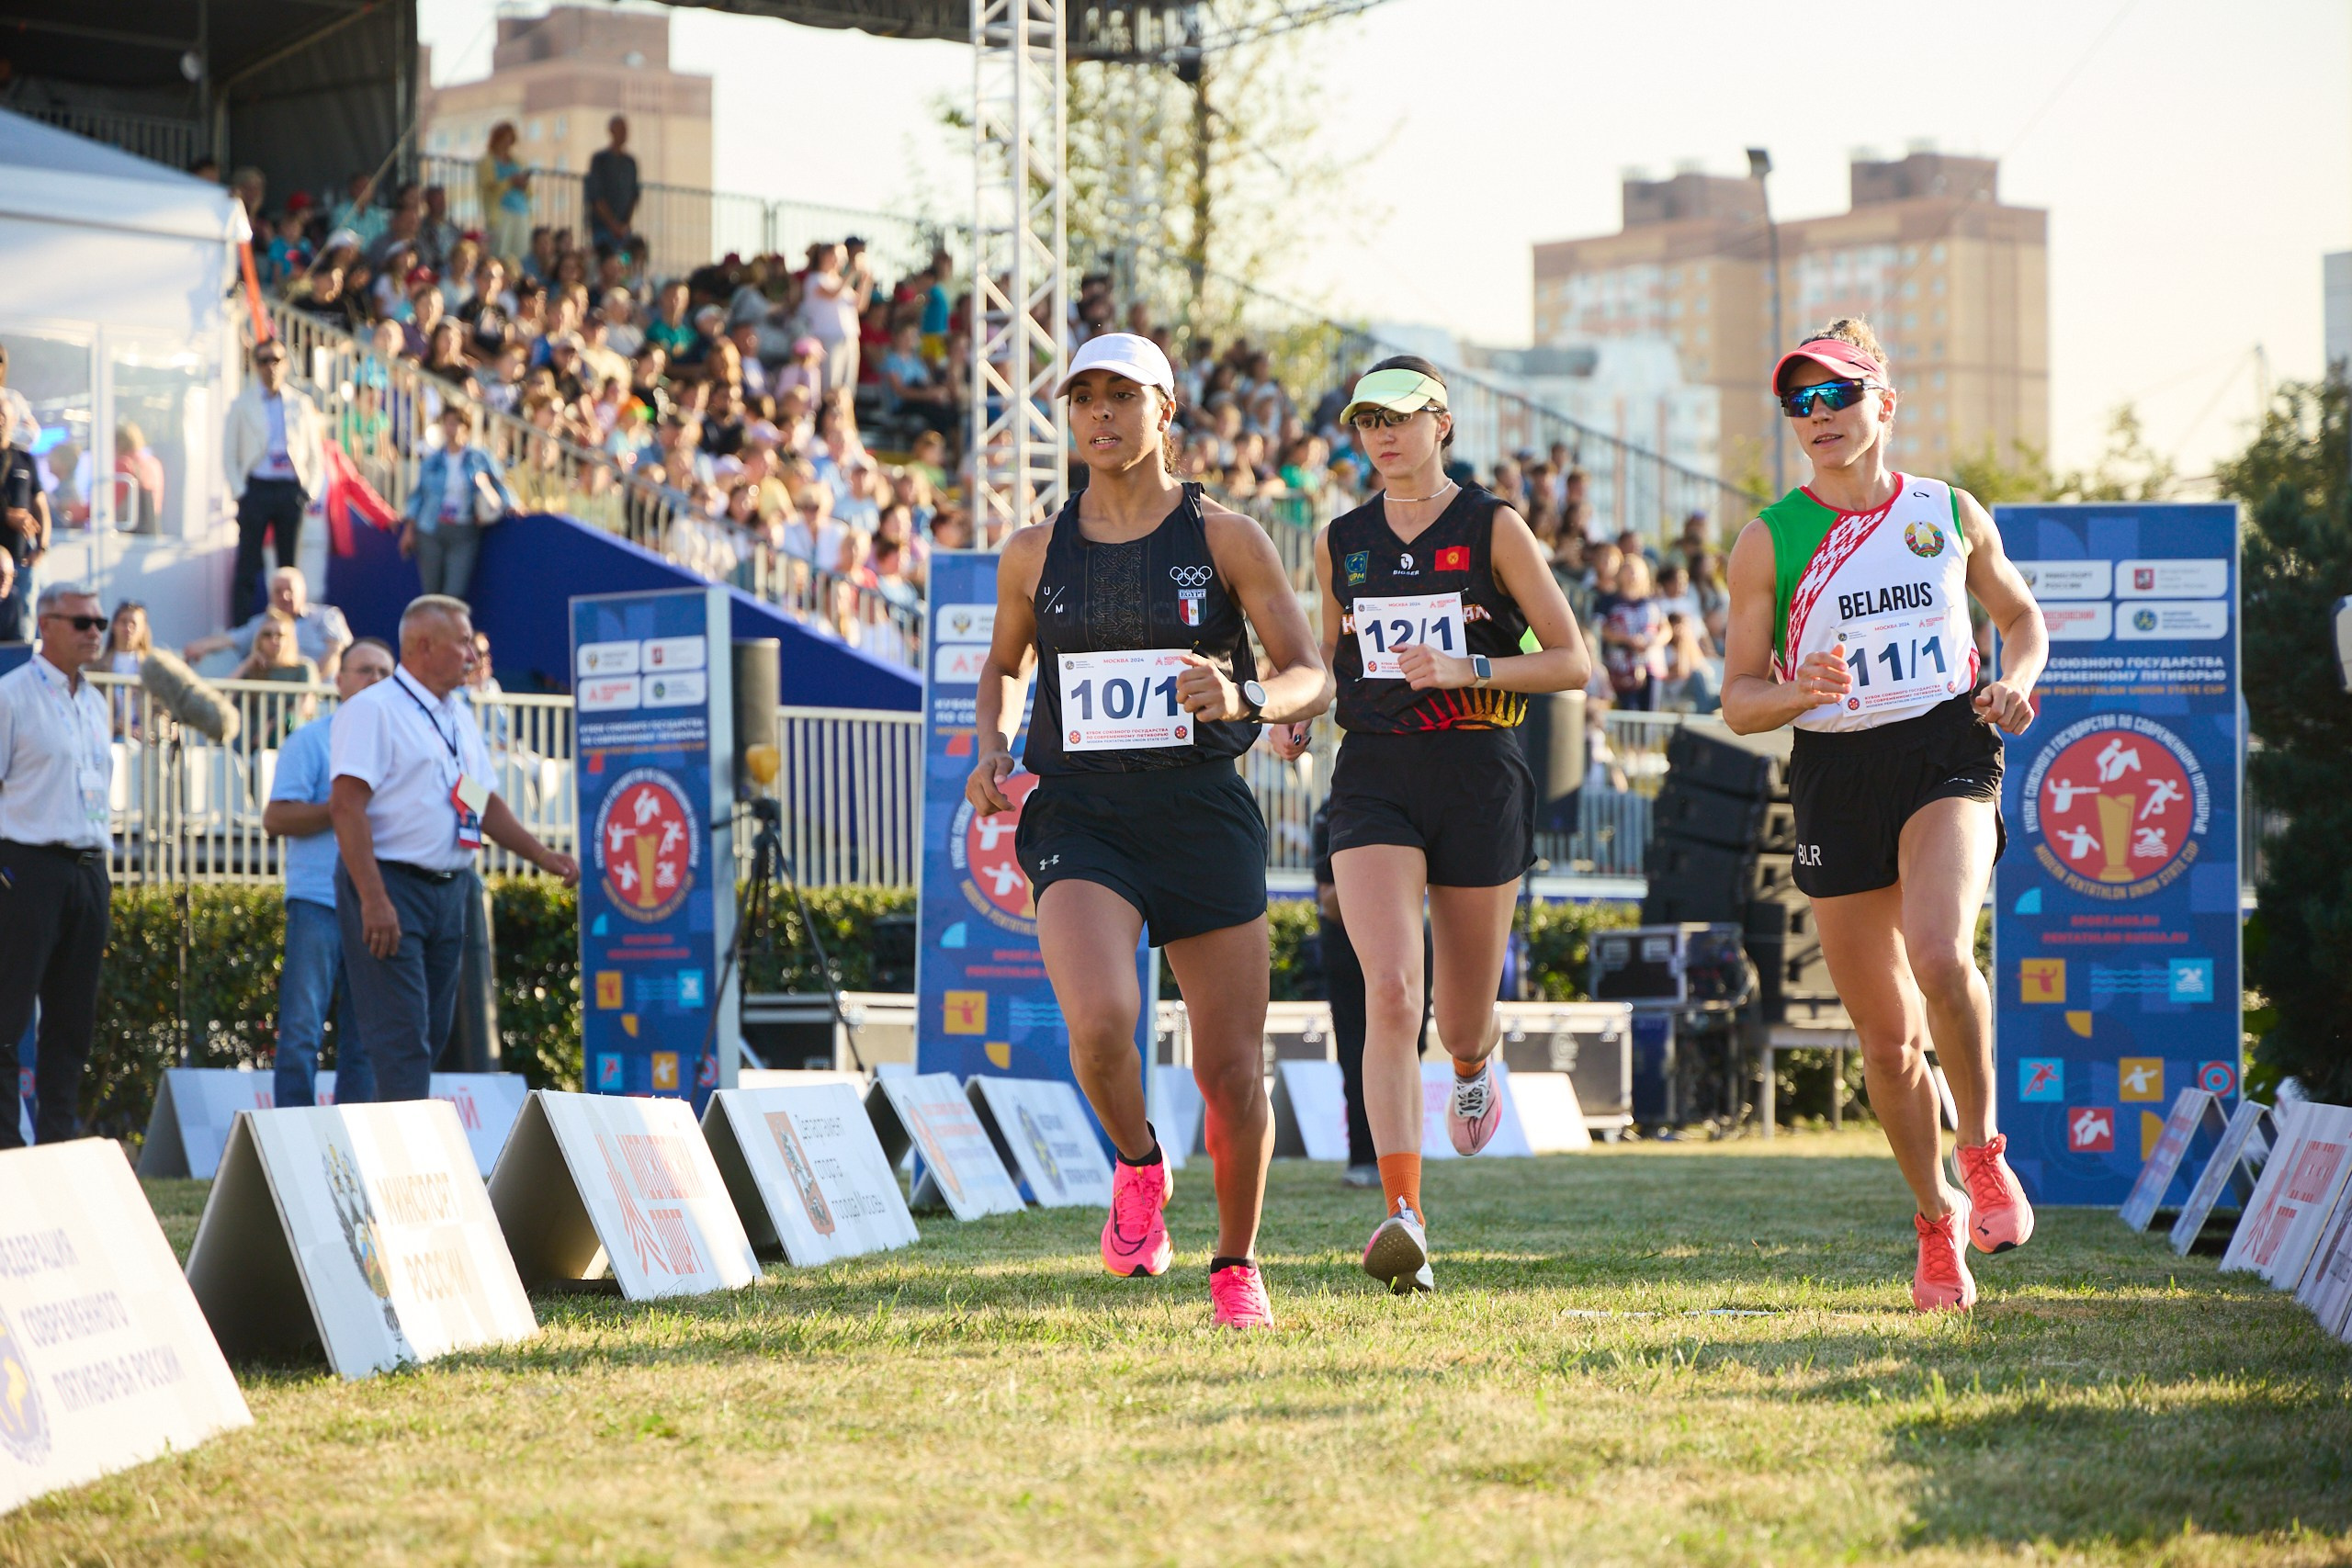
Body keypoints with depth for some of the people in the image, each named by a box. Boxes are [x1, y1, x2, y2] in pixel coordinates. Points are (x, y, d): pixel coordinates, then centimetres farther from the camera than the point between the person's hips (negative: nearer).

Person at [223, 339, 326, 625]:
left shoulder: (302, 403, 10)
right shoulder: (242, 405, 6)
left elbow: (316, 452, 12)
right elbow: (229, 454, 6)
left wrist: (311, 491, 1)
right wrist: (239, 491, -5)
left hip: (291, 490, 2)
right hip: (256, 488, -2)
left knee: (290, 564, 4)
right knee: (248, 564, -4)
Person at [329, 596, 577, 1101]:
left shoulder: (458, 717, 17)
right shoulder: (372, 710, -10)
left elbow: (485, 803, 25)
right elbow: (346, 805, -18)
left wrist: (543, 856, 12)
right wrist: (374, 899, -25)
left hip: (449, 888, 9)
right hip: (391, 886, -9)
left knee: (432, 1033, 9)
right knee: (402, 1037, -12)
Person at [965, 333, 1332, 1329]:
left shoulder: (1226, 540, 1)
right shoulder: (1034, 554, 8)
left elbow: (1312, 679, -2)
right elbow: (1005, 663, 26)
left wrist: (1245, 699, -24)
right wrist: (993, 751, 6)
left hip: (1201, 814, 0)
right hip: (1079, 817, 0)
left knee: (1232, 1070, 1)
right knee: (1100, 1021, -27)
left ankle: (1236, 1265, 24)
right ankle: (1137, 1167, 5)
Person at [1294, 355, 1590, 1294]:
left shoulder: (1492, 529, 0)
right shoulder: (1341, 543, 10)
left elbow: (1572, 661, -1)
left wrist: (1471, 669, -15)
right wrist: (1298, 714, 3)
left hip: (1477, 773, -1)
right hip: (1374, 779, 1)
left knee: (1460, 1020, 8)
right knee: (1391, 992, -20)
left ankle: (1474, 1065, 49)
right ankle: (1403, 1216, -25)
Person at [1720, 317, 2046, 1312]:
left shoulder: (1951, 513, 6)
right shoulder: (1768, 540, 2)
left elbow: (2021, 617, 21)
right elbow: (1738, 700, 3)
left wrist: (2017, 680, -1)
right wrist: (1803, 692, -19)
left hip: (1946, 753, -1)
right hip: (1835, 773, 1)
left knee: (1940, 954, -29)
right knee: (1887, 1037, 4)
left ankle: (1984, 1151, -5)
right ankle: (1936, 1220, 27)